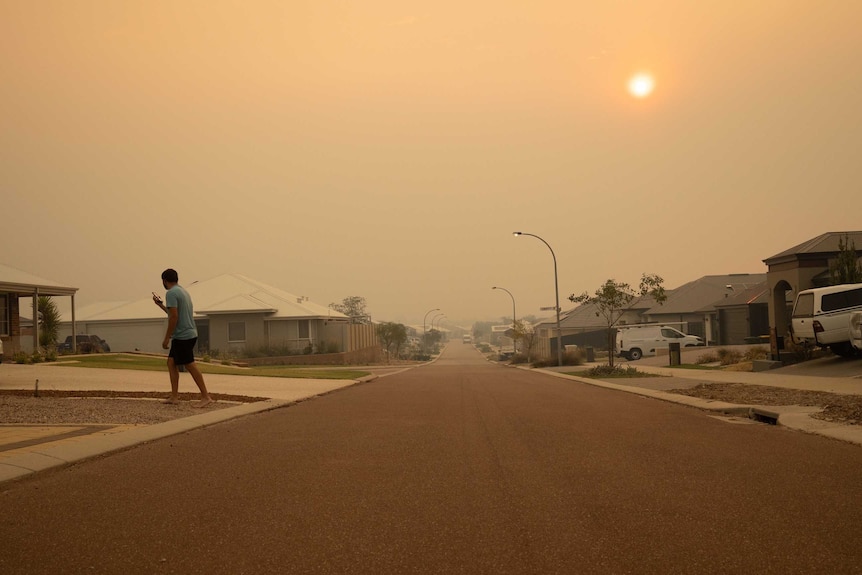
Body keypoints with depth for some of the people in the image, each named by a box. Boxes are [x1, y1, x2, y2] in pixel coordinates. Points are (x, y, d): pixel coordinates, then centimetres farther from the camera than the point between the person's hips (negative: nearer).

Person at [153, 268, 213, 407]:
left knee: (190, 366, -7)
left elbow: (174, 317, -20)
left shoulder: (171, 293, -12)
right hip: (190, 334, 10)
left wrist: (166, 338, -15)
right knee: (171, 362, 14)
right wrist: (160, 304, 36)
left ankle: (205, 397, -6)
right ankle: (174, 396, 14)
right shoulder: (183, 292, 18)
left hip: (182, 336, -10)